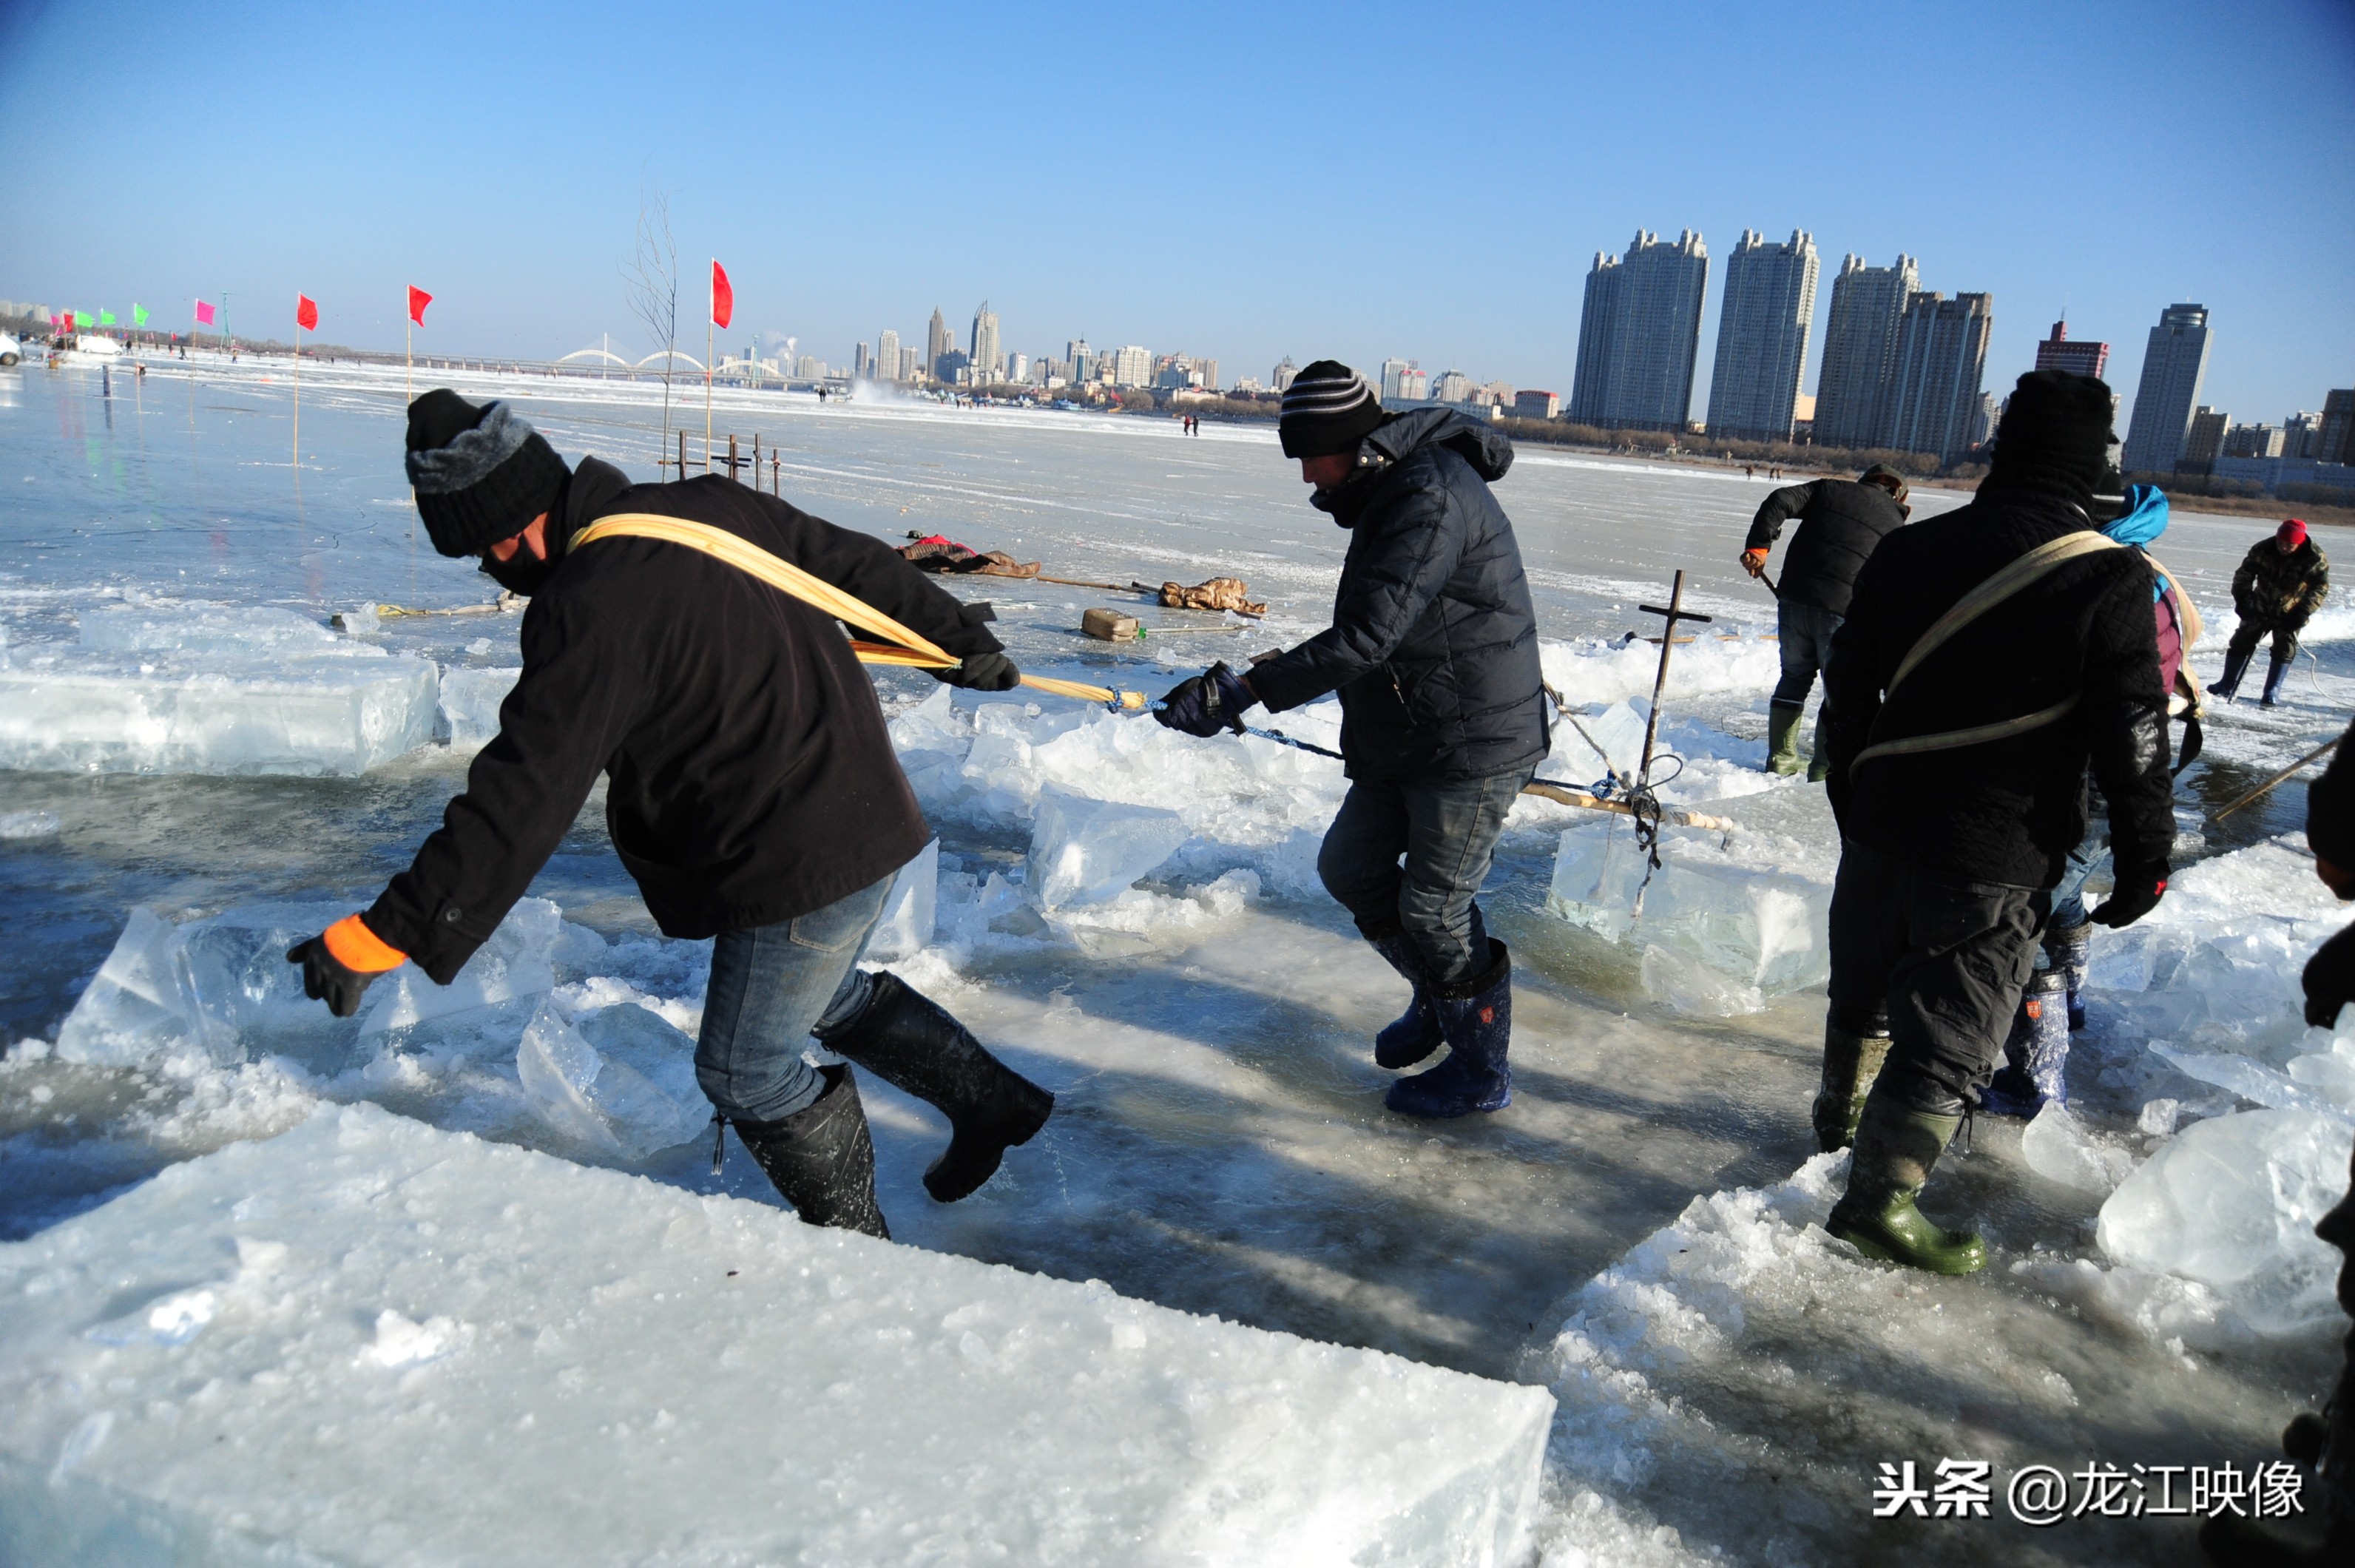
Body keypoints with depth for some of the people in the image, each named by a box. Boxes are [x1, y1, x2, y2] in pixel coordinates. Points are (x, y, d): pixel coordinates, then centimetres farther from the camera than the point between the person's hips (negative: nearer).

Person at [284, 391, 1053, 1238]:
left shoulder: (593, 613, -24)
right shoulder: (708, 505, 1)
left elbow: (519, 802, -26)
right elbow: (858, 565, 13)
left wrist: (379, 937, -21)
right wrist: (962, 638, 27)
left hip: (800, 864, -9)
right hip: (866, 811, 9)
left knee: (746, 1071, 11)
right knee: (826, 995, 32)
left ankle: (852, 1241, 28)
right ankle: (993, 1101, 42)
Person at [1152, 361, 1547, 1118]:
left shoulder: (1432, 499, -24)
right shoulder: (1389, 491, 9)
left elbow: (1365, 637, -32)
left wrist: (1243, 692, -34)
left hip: (1473, 745, -10)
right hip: (1402, 742, 10)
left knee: (1433, 910, -1)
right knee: (1350, 866, 15)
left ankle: (1481, 1071, 19)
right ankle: (1437, 998, 36)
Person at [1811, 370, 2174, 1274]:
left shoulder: (1909, 551, 1)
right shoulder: (2109, 580, -14)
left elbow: (1846, 692, 9)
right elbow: (2134, 742, -12)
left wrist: (1851, 800, 22)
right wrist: (2145, 859, 0)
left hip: (1881, 825, 5)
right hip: (1997, 860, -5)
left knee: (1866, 984, 24)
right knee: (1953, 1028, 3)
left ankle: (1843, 1112, 45)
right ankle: (1882, 1195, 2)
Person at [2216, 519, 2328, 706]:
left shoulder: (2315, 558, -20)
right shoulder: (2262, 550, -18)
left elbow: (2320, 588, -14)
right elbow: (2243, 575, -9)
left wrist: (2302, 613, -24)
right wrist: (2243, 601, -20)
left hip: (2290, 613, -2)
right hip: (2261, 608, 2)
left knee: (2284, 650, -6)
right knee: (2241, 642, 3)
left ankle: (2271, 694, 0)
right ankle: (2227, 686, 15)